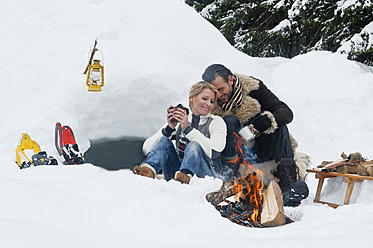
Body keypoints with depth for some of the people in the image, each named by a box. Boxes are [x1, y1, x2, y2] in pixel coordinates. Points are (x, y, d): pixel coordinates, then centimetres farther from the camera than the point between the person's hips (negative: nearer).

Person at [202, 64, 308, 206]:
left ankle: (288, 181, -39)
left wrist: (267, 120, -33)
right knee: (229, 121, -23)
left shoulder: (252, 87, -7)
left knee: (277, 123, -24)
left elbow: (287, 113, -13)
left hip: (261, 151, 1)